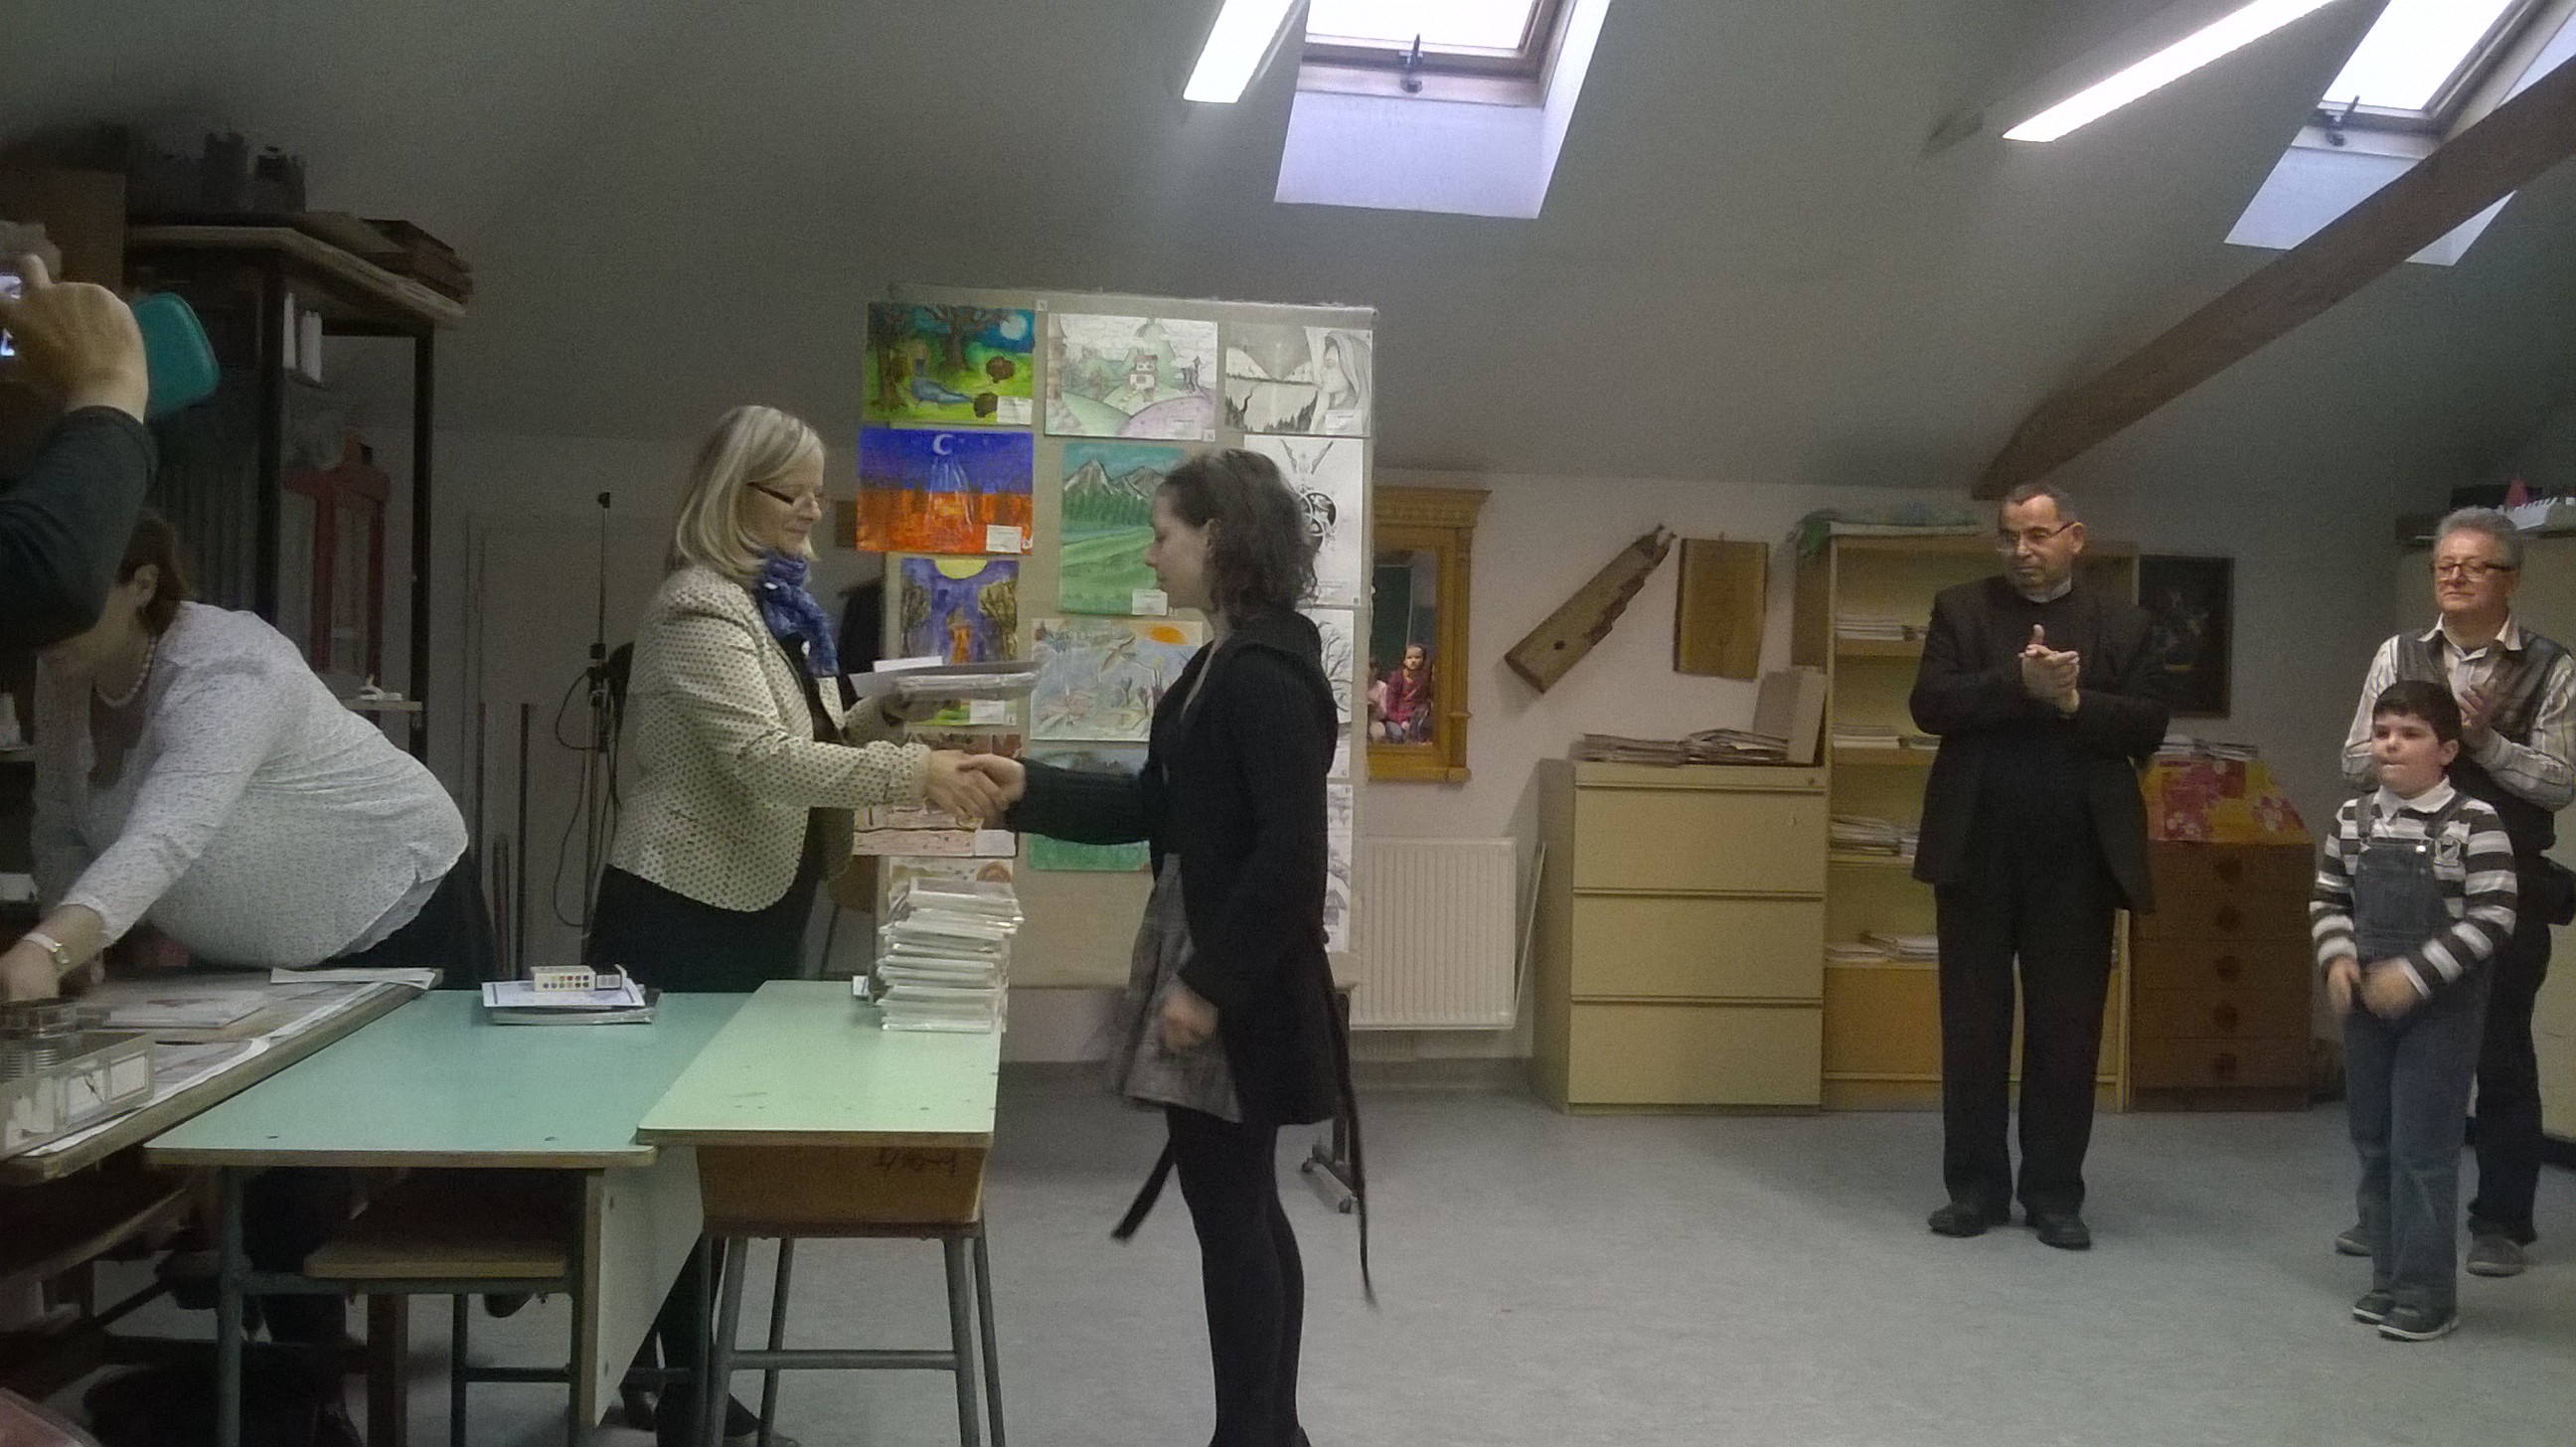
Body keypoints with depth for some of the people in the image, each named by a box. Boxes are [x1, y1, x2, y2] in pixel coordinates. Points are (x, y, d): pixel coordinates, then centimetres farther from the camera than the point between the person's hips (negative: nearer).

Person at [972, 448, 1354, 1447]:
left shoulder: (1269, 673, -18)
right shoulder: (1223, 665, 12)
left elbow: (1288, 854, -22)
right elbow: (1156, 807, 17)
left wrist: (1210, 982, -20)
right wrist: (1030, 791, 10)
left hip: (1240, 985, -10)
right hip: (1204, 959, 10)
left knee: (1228, 1209, 0)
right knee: (1243, 1208, 17)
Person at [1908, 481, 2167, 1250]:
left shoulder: (2123, 624, 8)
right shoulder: (1961, 609, 6)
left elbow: (2147, 728, -1)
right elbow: (1930, 703, -7)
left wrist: (2074, 700, -16)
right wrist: (2020, 682, -18)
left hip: (2077, 855, 0)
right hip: (1979, 848, 0)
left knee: (2067, 1027, 5)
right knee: (1972, 1022, 6)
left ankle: (2054, 1193, 15)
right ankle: (1975, 1186, 15)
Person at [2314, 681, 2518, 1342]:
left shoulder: (2474, 823, -12)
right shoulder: (2352, 818, 5)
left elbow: (2492, 918, -14)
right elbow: (2329, 900, 12)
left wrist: (2416, 973, -20)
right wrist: (2338, 957, -6)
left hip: (2441, 1008, -6)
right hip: (2366, 1003, 6)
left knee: (2422, 1149, -4)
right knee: (2373, 1143, 12)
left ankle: (2427, 1295, 6)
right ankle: (2389, 1279, 23)